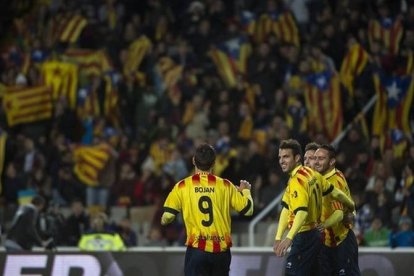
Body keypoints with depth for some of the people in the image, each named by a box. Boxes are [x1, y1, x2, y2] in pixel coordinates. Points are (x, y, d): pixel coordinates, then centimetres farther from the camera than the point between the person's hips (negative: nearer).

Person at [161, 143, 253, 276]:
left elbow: (166, 218, -4)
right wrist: (245, 190, 28)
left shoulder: (183, 186, -2)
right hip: (221, 250, 2)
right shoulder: (225, 186, 2)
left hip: (197, 249, -2)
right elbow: (247, 209, 9)